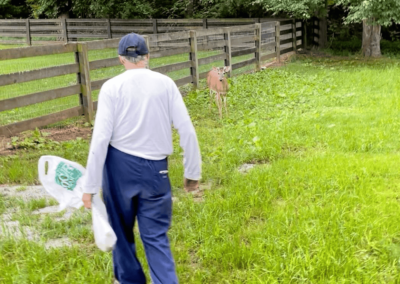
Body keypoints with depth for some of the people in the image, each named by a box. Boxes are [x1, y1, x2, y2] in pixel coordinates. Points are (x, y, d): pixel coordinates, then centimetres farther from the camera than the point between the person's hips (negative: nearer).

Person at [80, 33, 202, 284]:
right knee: (156, 236, 8)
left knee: (122, 230, 19)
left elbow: (100, 138, -10)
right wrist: (192, 172, 8)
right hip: (156, 169, 1)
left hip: (119, 165, -1)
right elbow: (187, 131, -2)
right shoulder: (166, 84, -1)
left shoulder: (112, 87, -5)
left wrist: (91, 185, -5)